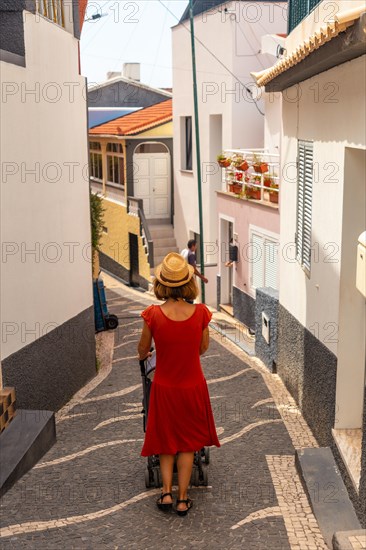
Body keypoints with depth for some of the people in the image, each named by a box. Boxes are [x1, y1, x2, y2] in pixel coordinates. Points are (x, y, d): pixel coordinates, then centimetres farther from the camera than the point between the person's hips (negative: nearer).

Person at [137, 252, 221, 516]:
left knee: (166, 440, 22)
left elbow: (143, 350, -1)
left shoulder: (153, 315, -19)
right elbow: (203, 348, 0)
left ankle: (166, 492, 16)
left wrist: (144, 355, 21)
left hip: (164, 387, -1)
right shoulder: (200, 312, -16)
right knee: (188, 443, 19)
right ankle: (183, 499, 22)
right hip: (193, 387, 1)